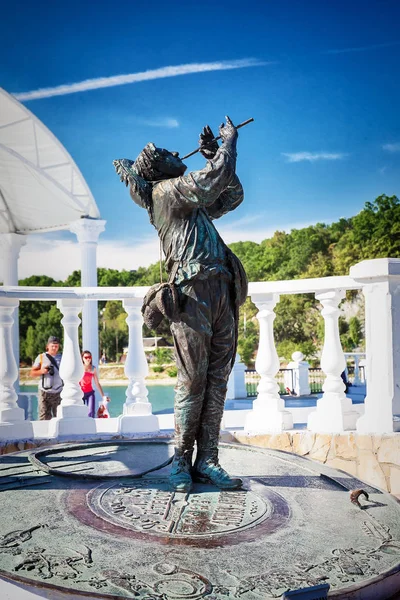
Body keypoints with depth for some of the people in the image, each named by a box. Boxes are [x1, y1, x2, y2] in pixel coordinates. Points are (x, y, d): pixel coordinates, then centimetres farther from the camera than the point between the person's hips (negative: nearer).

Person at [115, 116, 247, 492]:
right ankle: (182, 461, 4)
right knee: (193, 382, -6)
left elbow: (232, 196, 35)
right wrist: (228, 141, 7)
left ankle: (207, 461, 7)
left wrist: (214, 154, 31)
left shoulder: (194, 202, 27)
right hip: (194, 293, -8)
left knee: (217, 382, 3)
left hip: (223, 294, 8)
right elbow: (215, 178, -8)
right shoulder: (165, 191, 1)